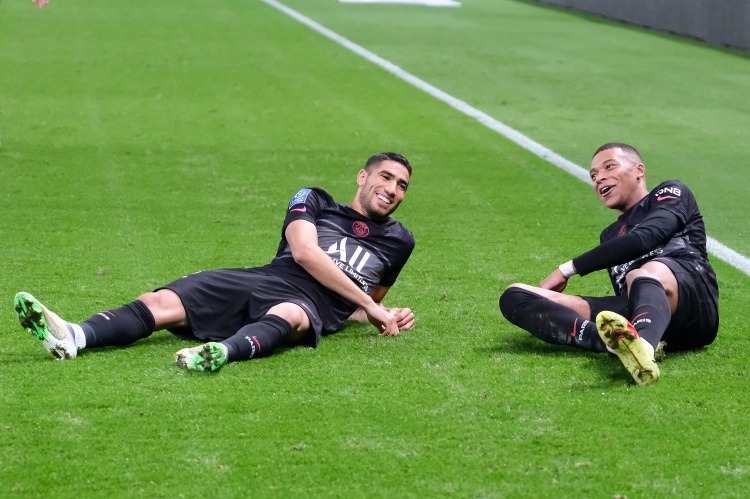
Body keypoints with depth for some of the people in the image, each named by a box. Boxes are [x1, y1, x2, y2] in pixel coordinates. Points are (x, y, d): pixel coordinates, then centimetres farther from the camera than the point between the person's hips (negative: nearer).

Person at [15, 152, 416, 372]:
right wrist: (366, 302, -2)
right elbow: (304, 252, 1)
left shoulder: (398, 241, 26)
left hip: (309, 307, -1)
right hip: (261, 279, 2)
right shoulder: (313, 202, 21)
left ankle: (223, 351, -73)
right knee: (162, 302, -24)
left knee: (288, 315, -41)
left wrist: (385, 317, 12)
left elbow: (356, 307, 37)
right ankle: (73, 337, -47)